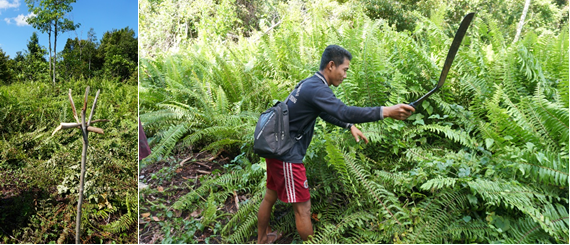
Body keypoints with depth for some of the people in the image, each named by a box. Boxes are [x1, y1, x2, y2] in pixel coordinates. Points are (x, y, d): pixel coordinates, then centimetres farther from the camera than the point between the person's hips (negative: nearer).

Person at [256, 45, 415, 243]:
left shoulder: (310, 84, 10)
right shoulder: (316, 89, -22)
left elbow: (327, 112, 21)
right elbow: (344, 112, -34)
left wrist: (350, 126, 9)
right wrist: (386, 112, -35)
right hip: (287, 156, -10)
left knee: (270, 197, 24)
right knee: (302, 207, 2)